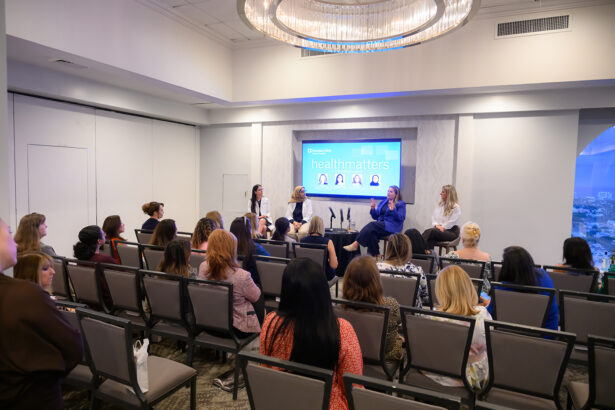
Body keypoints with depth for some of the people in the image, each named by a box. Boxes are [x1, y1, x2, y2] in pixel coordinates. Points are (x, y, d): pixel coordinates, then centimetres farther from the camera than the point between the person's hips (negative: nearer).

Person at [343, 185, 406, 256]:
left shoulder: (401, 204, 6)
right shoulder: (382, 202, 22)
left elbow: (401, 218, -7)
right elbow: (375, 217, 21)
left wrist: (393, 210, -20)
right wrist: (373, 209, 3)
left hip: (391, 228, -5)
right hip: (380, 225, 5)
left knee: (372, 225, -30)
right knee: (372, 233, -31)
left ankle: (355, 244, -33)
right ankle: (376, 255, -28)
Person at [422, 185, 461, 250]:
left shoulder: (456, 207, -4)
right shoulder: (439, 205, 17)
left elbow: (451, 223, -11)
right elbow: (433, 217, 12)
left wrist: (442, 227, -15)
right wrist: (436, 225, -6)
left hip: (451, 231, -5)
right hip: (438, 228, 5)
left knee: (431, 231, -34)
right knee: (428, 231, -32)